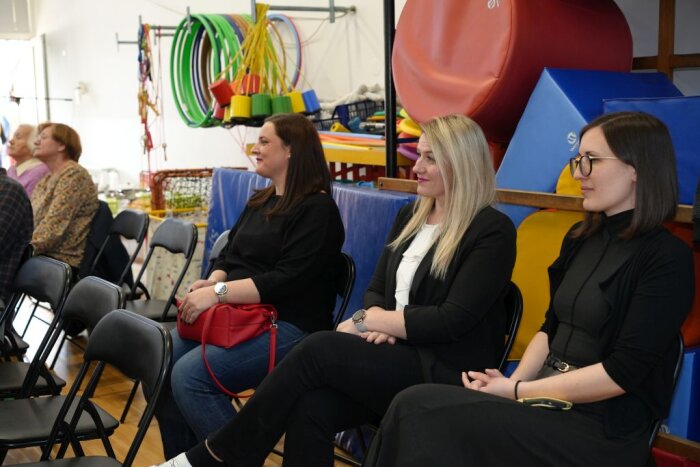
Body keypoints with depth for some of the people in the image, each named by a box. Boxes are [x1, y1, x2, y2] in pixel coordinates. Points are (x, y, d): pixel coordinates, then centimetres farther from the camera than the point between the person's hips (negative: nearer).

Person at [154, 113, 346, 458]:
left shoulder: (317, 209, -9)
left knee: (189, 375, -25)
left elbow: (288, 280, -20)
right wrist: (212, 281, -5)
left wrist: (219, 293, -22)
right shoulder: (261, 201, 19)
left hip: (288, 326, -8)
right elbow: (229, 255, 18)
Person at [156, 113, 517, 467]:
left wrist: (366, 320, -13)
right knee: (311, 409, -26)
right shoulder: (410, 215, 15)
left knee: (320, 349, -26)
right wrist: (378, 324, -10)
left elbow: (453, 320, -15)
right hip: (397, 358, 6)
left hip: (448, 375, -6)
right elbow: (376, 290, 14)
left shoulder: (493, 231, -7)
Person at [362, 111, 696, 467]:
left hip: (601, 427, -7)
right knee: (418, 409, -18)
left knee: (419, 410, -23)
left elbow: (623, 371, -16)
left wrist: (516, 391, -14)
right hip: (548, 399, 7)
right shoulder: (581, 238, 12)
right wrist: (514, 380, -3)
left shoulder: (668, 259, -11)